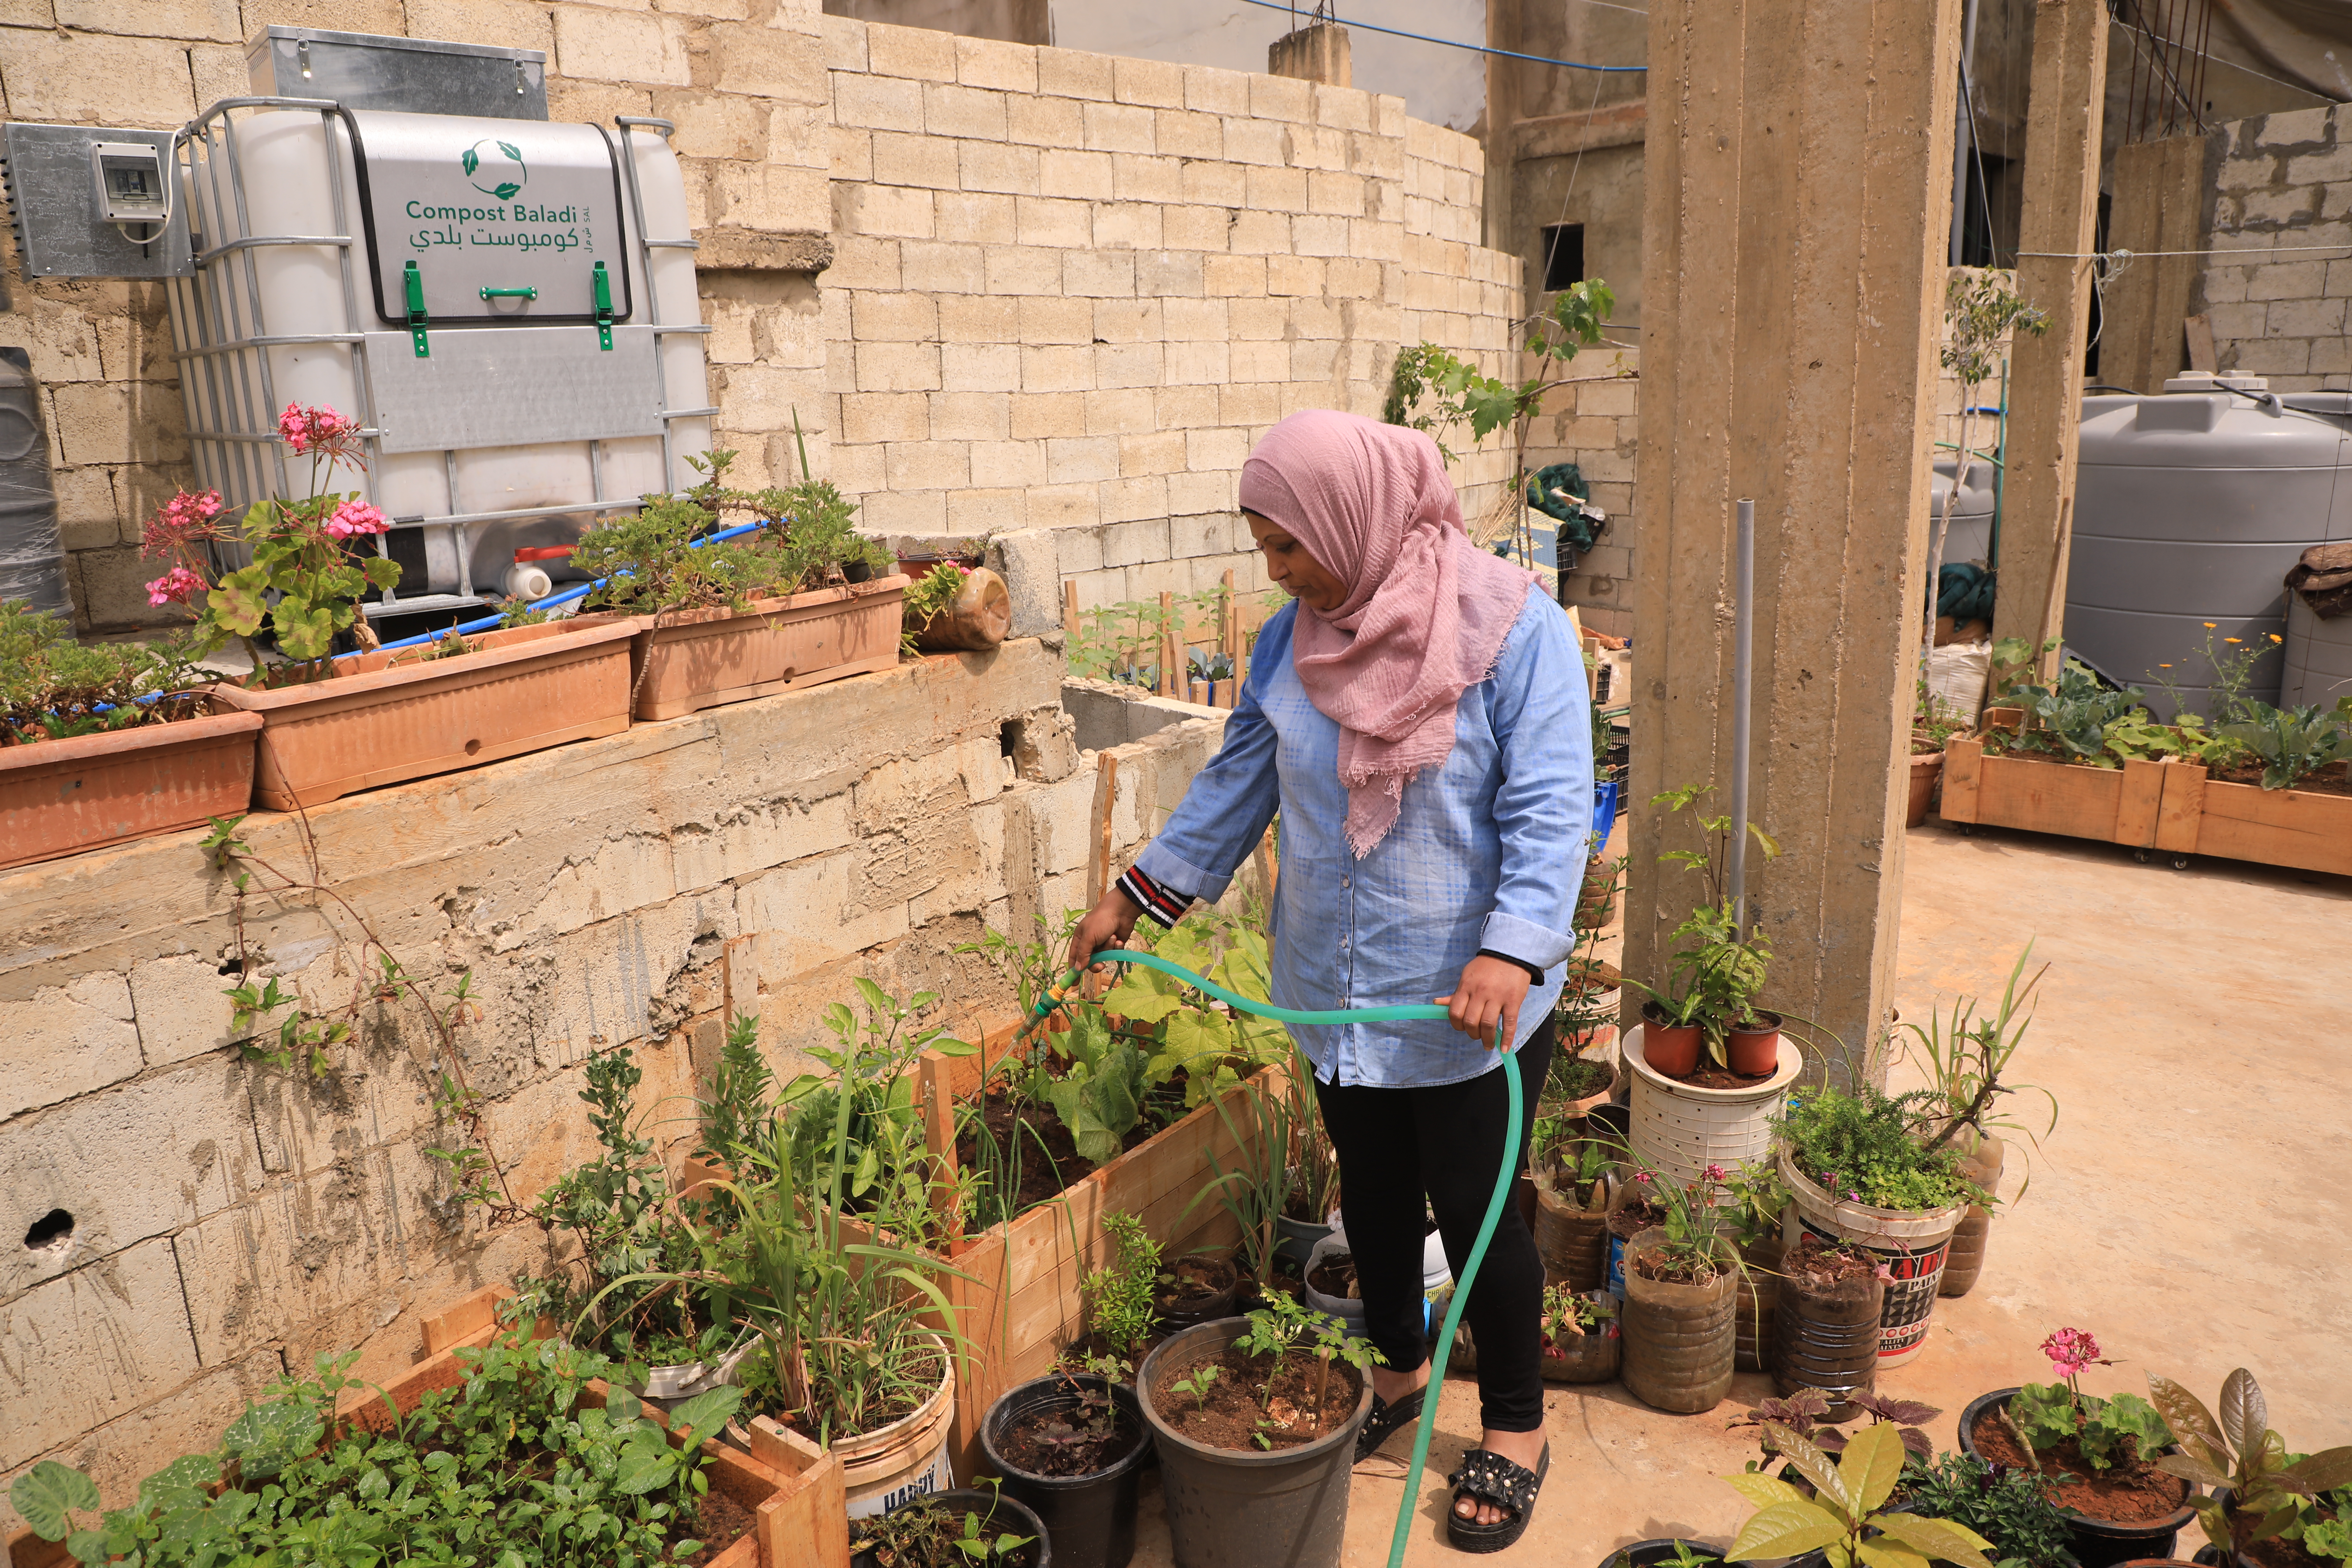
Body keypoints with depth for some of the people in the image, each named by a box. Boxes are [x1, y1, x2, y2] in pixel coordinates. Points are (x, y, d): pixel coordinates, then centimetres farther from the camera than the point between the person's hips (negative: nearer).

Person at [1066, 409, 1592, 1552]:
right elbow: (1238, 782, 10)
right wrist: (1135, 898, 12)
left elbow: (1549, 813, -19)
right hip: (1336, 994, 5)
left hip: (1469, 1004, -5)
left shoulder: (1513, 625, -16)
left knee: (1477, 1214, 8)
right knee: (1371, 1198, 20)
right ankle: (1399, 1370, 46)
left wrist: (1508, 953, -33)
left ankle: (1515, 1428, 32)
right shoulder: (1294, 637, 0)